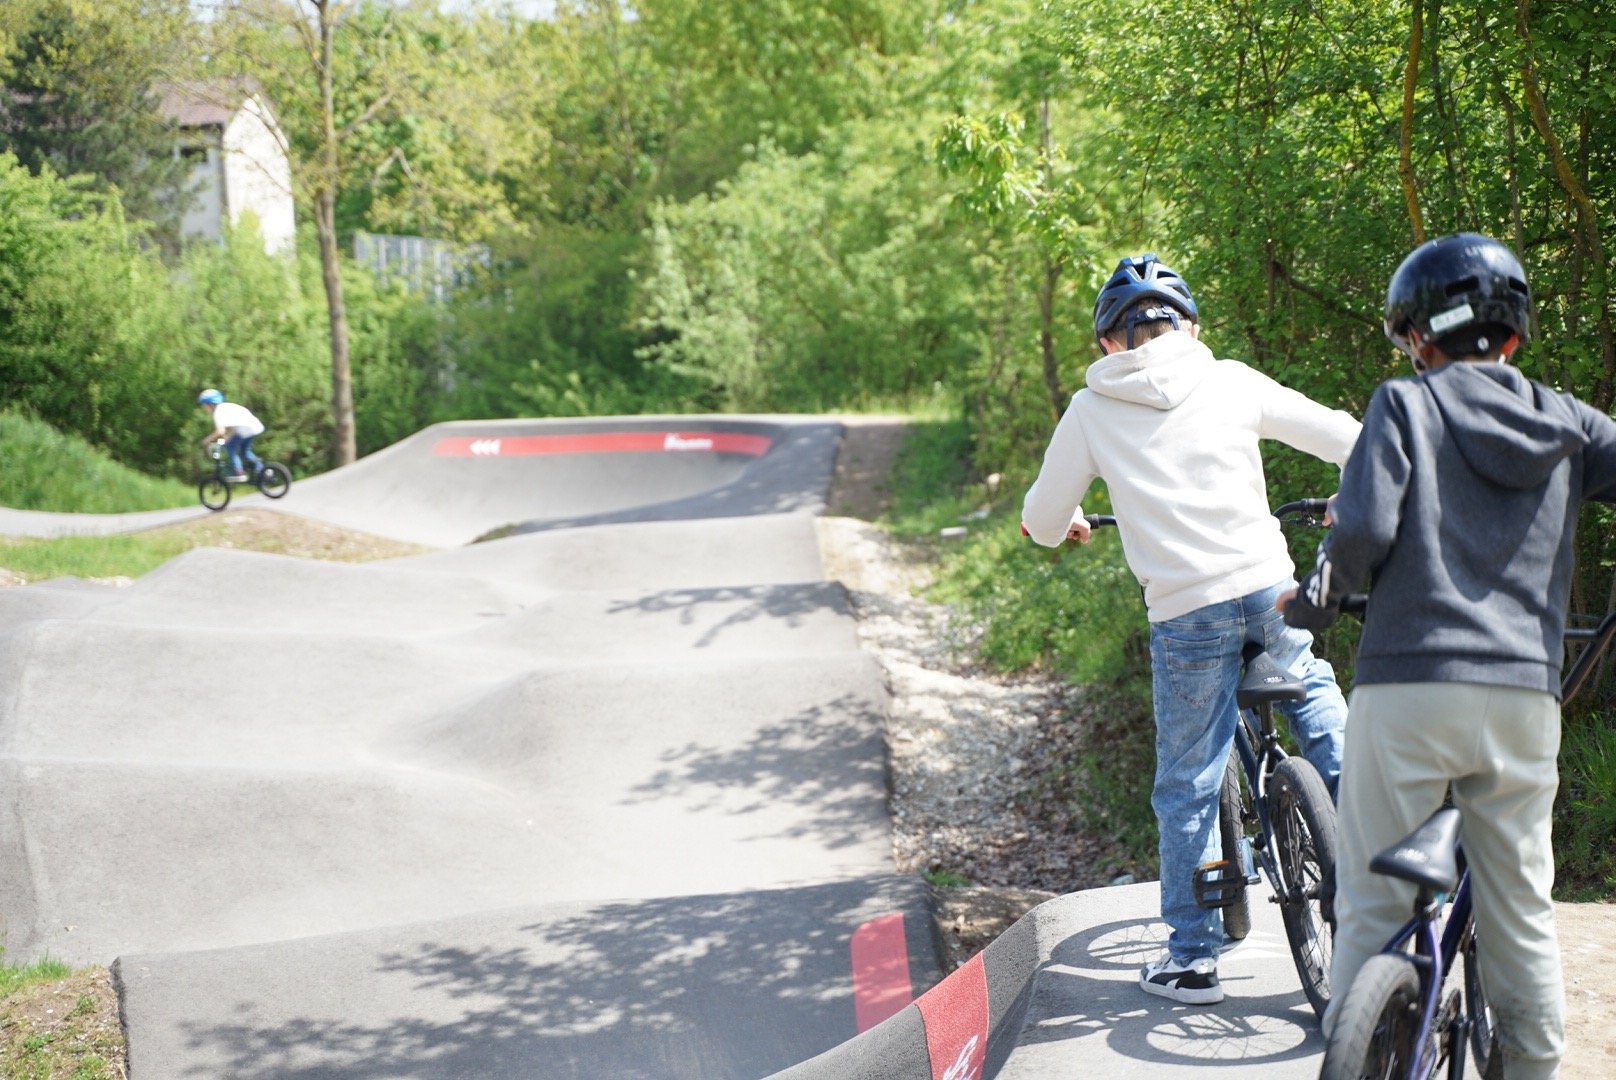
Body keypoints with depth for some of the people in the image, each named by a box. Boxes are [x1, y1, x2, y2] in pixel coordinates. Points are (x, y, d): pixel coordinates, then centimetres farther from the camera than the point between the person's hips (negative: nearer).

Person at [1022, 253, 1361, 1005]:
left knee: (1187, 790, 10)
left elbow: (1042, 523, 10)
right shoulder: (1231, 382, 6)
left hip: (1184, 616, -1)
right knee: (1322, 716, 29)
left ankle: (1191, 958, 18)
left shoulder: (1093, 409, 4)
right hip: (1270, 590, 1)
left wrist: (1065, 525, 33)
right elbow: (1341, 436, 11)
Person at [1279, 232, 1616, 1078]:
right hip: (1525, 692, 4)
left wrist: (1312, 601, 7)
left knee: (1374, 905, 4)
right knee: (1522, 911, 12)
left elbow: (1365, 530, -11)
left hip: (1408, 684, -3)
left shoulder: (1405, 403, 1)